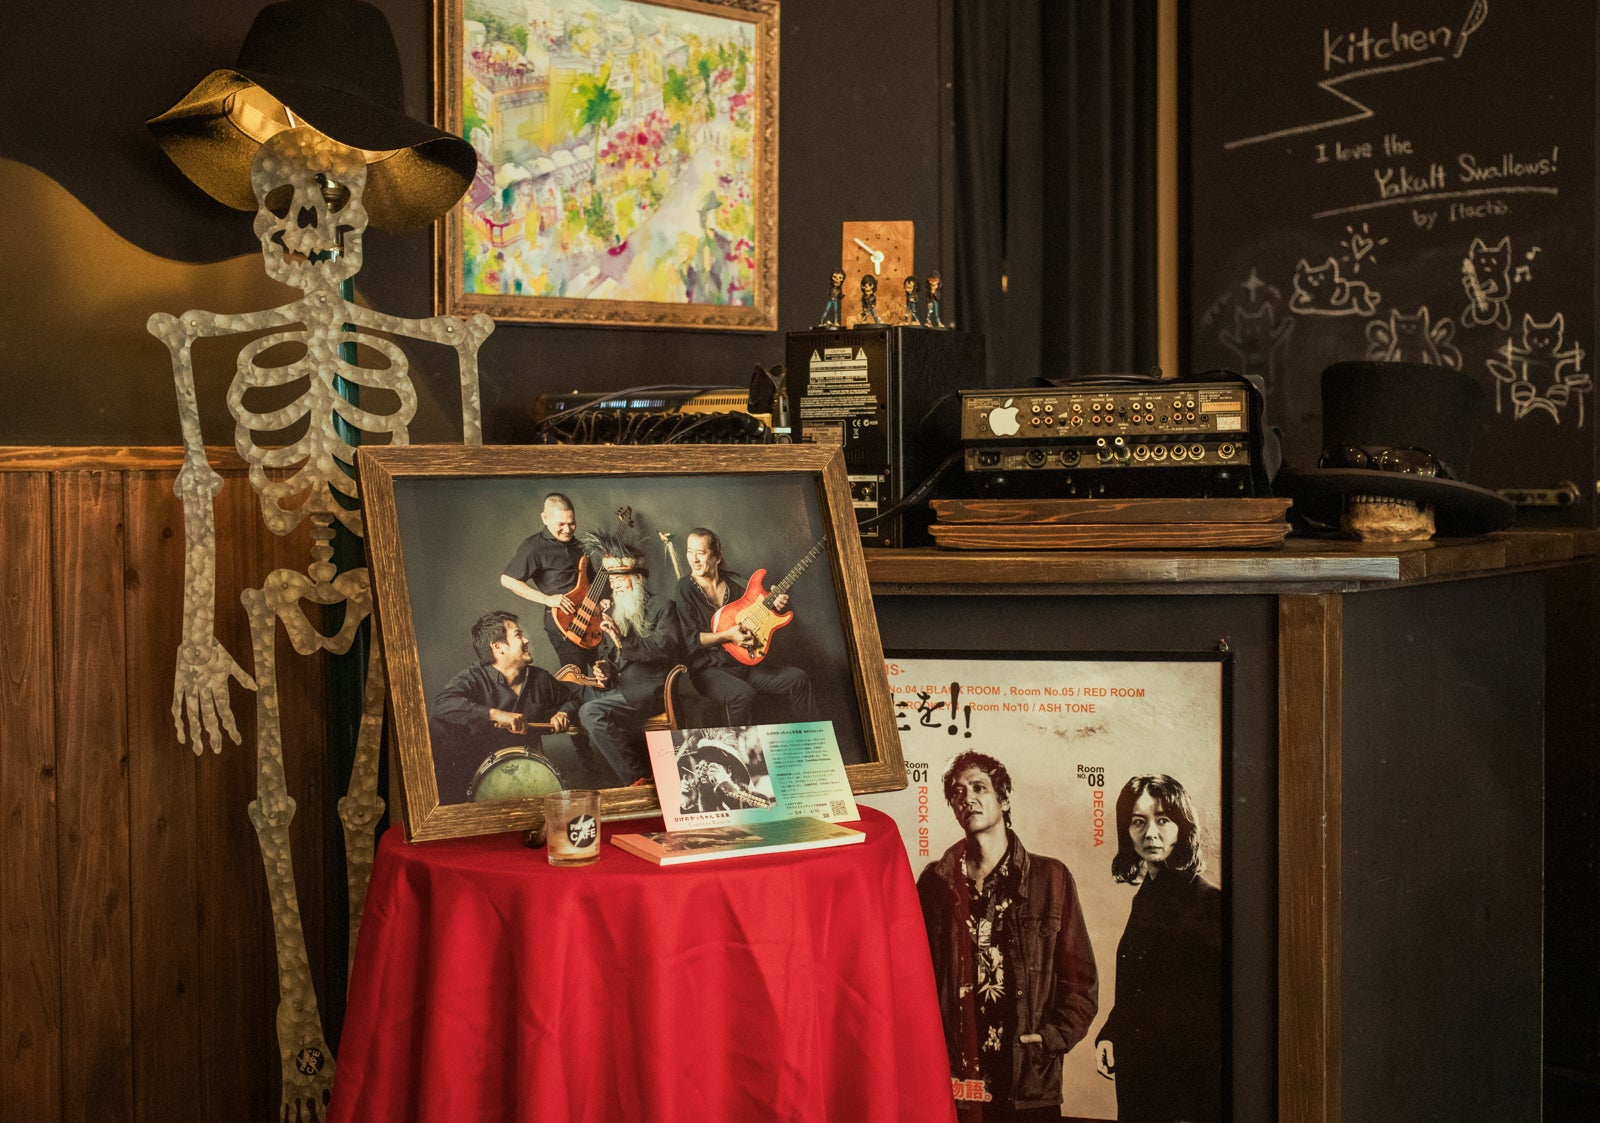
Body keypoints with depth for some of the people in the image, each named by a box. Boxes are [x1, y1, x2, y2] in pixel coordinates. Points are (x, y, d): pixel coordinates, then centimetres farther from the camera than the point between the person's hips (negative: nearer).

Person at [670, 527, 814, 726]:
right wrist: (727, 636, -21)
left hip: (747, 662, 6)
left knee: (798, 680, -9)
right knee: (743, 694, -36)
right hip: (710, 669, -6)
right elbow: (688, 639, -12)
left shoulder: (735, 581, 10)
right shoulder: (684, 590, -6)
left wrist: (774, 604, -1)